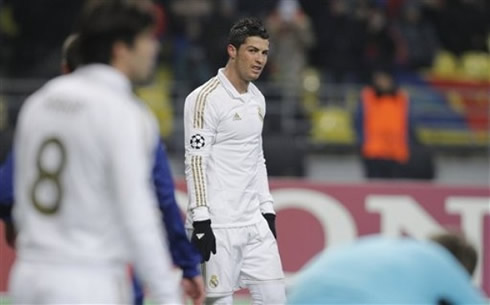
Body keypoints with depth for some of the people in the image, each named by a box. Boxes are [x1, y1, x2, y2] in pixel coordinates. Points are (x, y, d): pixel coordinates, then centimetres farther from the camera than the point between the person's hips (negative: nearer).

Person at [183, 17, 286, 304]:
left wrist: (267, 209, 18)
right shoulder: (206, 98, -11)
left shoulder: (257, 98, 14)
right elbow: (195, 162, -14)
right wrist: (201, 221, -18)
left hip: (254, 222, 8)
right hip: (218, 225, -8)